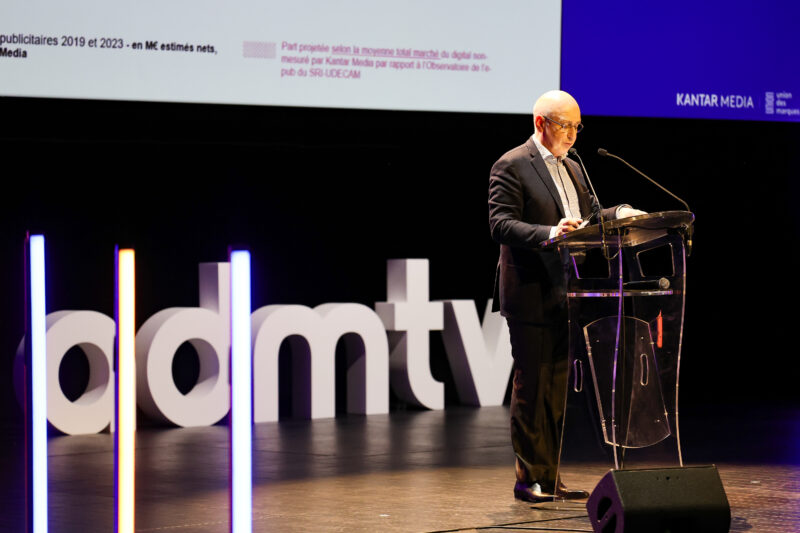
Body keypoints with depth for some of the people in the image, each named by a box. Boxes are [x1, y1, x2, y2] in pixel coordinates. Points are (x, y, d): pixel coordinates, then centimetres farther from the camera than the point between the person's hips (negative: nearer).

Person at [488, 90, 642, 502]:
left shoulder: (571, 169, 18)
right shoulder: (512, 166, -8)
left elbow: (587, 216, 21)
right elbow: (500, 224, -18)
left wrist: (619, 213, 1)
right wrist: (548, 233, -31)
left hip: (563, 294, 8)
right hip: (531, 294, -8)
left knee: (557, 387, 10)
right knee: (531, 386, -4)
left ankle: (549, 479, 15)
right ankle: (529, 478, 3)